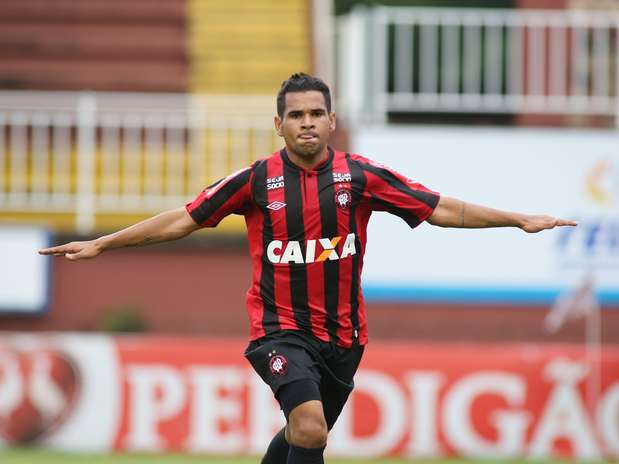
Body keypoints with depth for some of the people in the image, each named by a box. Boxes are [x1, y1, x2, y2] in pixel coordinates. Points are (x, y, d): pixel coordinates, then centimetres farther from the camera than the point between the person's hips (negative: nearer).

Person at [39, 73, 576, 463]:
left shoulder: (360, 175, -1)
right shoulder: (256, 180, -4)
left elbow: (440, 209, 3)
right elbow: (183, 220, 4)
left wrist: (520, 220, -1)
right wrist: (99, 244, 4)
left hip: (342, 334, 3)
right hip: (280, 328, -3)